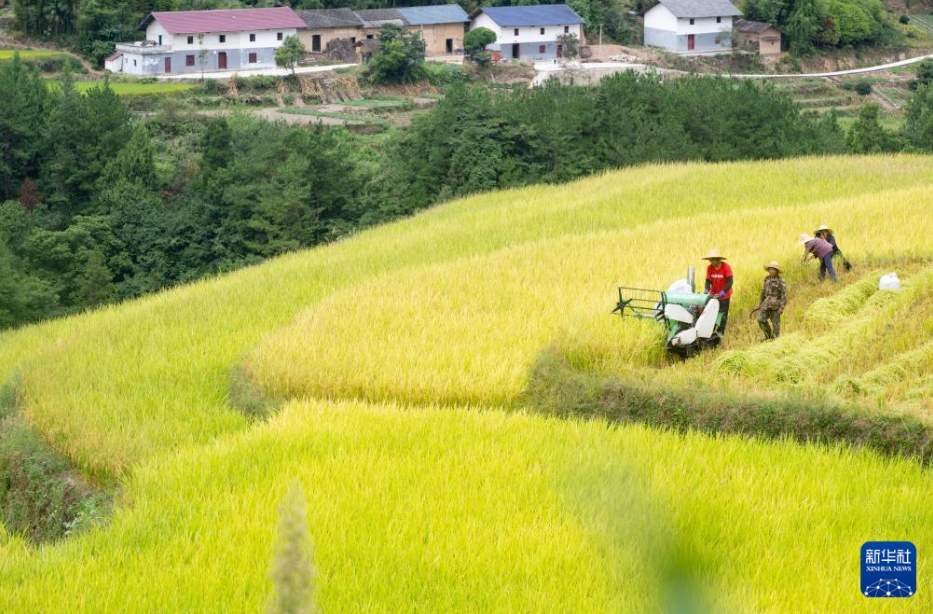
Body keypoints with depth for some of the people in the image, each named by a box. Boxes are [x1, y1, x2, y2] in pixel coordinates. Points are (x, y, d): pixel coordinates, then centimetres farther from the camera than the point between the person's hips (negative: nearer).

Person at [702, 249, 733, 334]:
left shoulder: (726, 267, -19)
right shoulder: (709, 268, -8)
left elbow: (730, 281, -21)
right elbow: (708, 280, -6)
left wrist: (723, 292, -32)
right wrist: (707, 290, -25)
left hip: (724, 295, -3)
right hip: (713, 294, 3)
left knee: (723, 314, 4)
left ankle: (720, 331, 14)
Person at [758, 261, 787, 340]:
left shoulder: (781, 281, -11)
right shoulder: (767, 279, 8)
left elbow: (784, 295, -12)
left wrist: (782, 307, -17)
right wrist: (760, 303, 18)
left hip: (776, 304, -6)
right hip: (767, 303, 6)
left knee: (775, 322, 0)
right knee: (761, 320, -3)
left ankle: (775, 339, 12)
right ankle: (768, 336, 14)